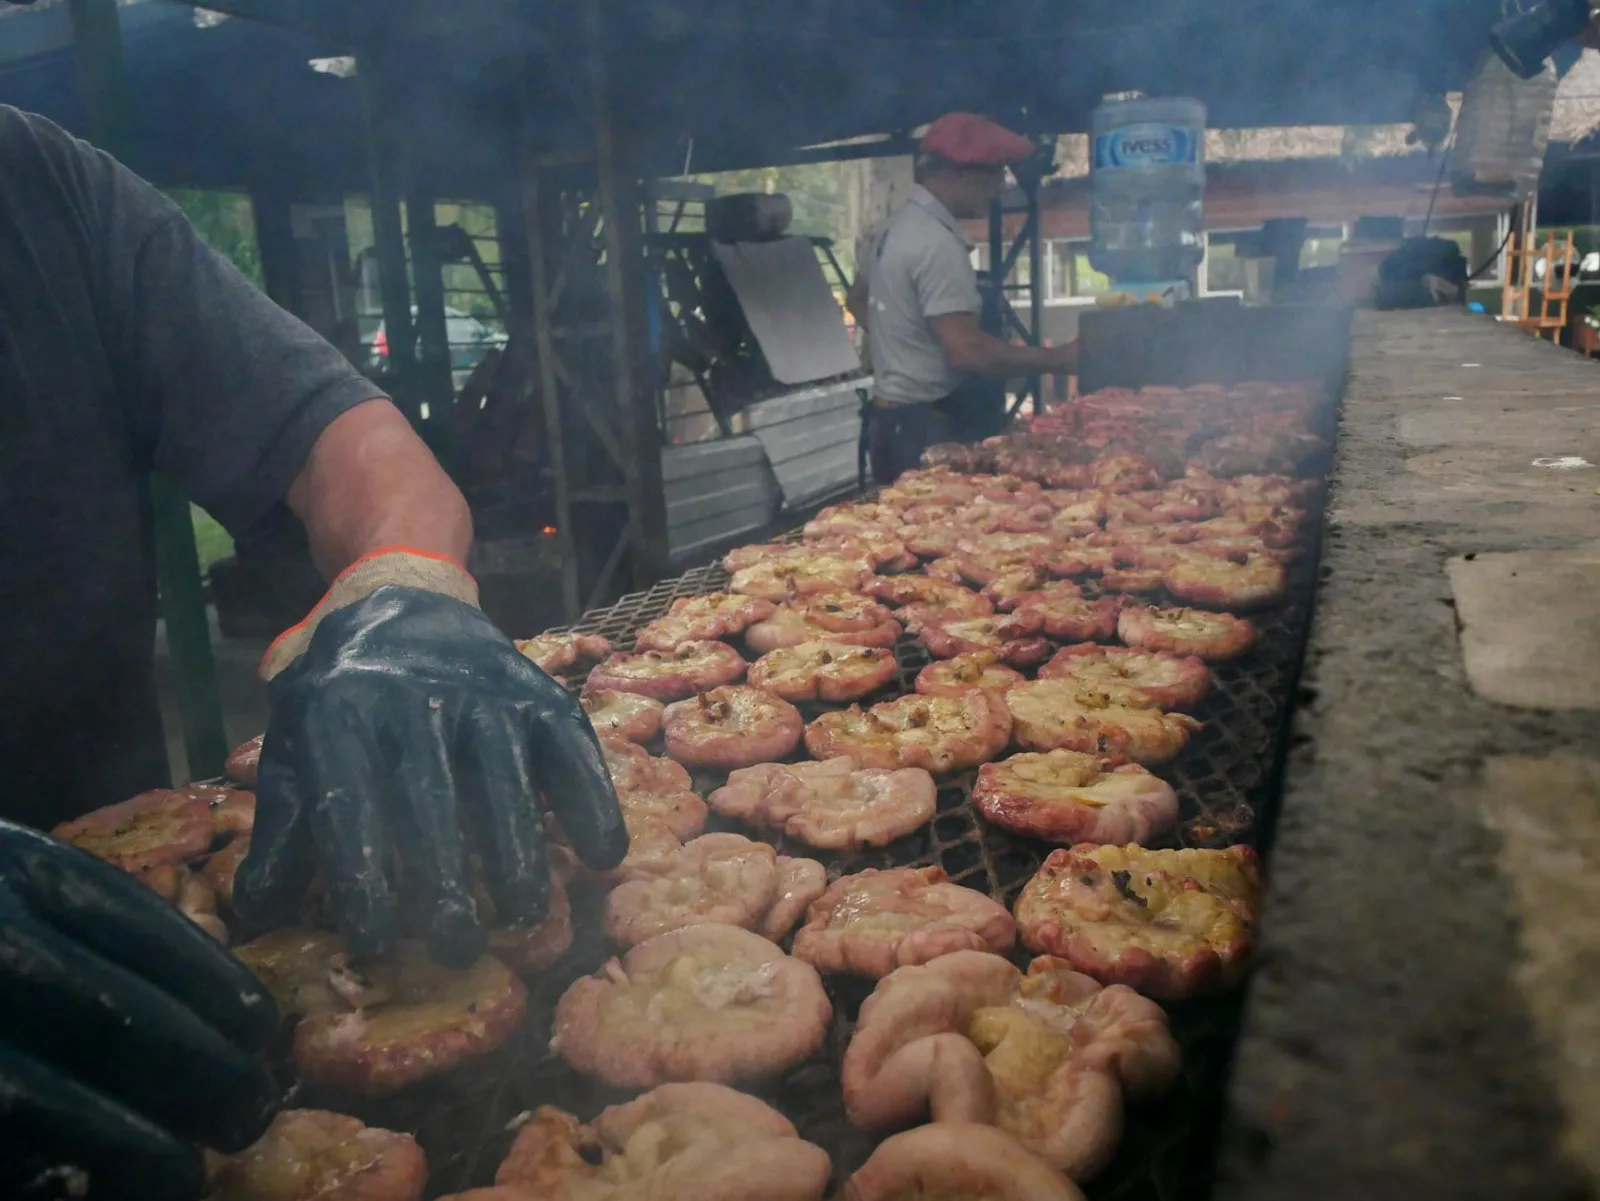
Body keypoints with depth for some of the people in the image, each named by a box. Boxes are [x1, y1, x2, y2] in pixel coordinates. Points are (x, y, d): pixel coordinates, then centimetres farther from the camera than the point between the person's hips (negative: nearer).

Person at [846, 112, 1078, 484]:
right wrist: (1056, 359, -18)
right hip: (929, 431, -10)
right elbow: (967, 350, -26)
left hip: (898, 421, 10)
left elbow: (858, 299, 27)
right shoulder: (937, 243, -18)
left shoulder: (901, 227, 12)